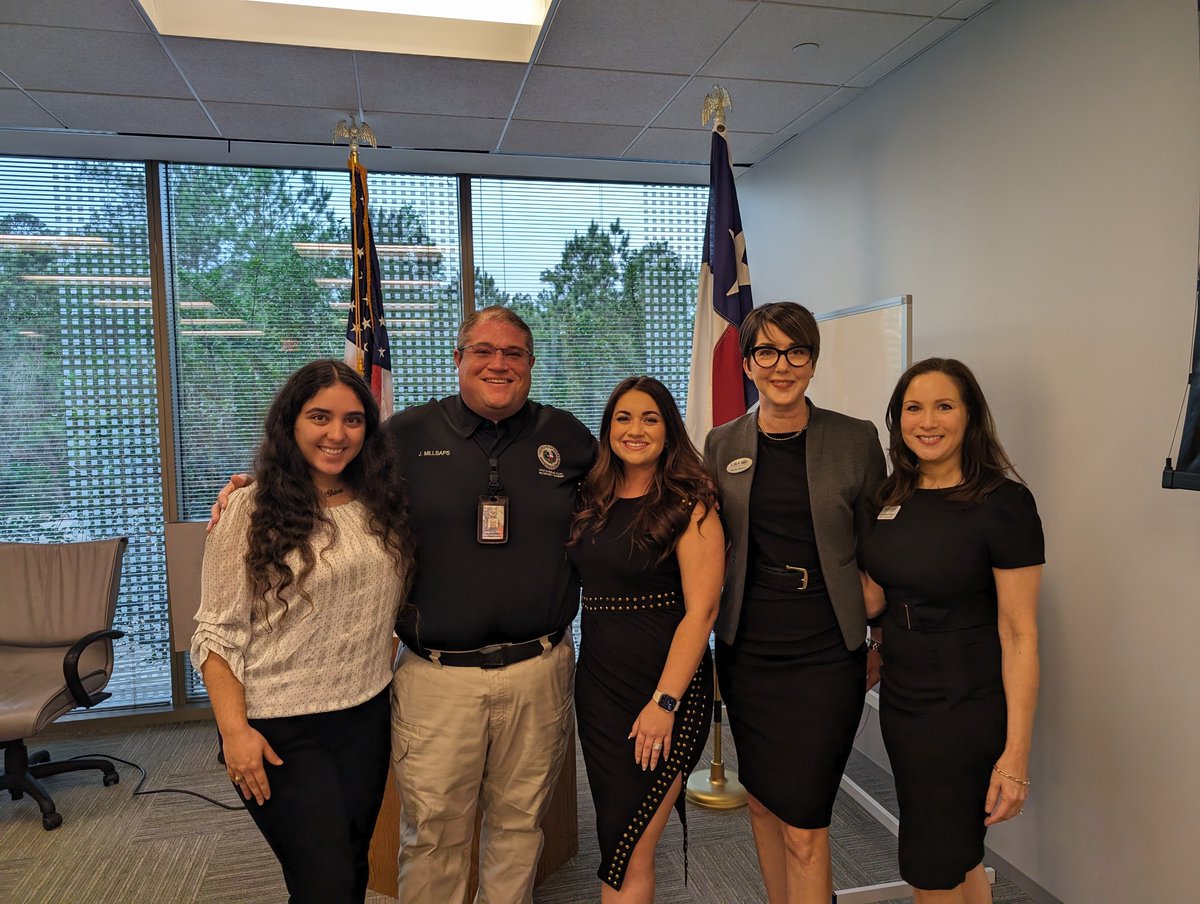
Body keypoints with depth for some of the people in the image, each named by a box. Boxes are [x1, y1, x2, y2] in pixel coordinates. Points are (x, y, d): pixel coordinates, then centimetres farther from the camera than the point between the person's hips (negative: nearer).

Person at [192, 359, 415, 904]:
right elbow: (217, 634, -11)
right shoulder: (251, 511, -11)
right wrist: (234, 730, -16)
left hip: (367, 718, 5)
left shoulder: (382, 505, 3)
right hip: (280, 730, -5)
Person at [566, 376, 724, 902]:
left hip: (666, 685, -5)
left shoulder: (689, 505, -10)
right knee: (616, 839, 15)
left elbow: (701, 609, -15)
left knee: (629, 853, 0)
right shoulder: (593, 502, 8)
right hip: (598, 683, 6)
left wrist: (665, 701, -18)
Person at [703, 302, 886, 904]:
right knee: (762, 803, 18)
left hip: (826, 656, -3)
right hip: (746, 652, 3)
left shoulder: (856, 440, -3)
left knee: (803, 827, -2)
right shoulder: (722, 445, 3)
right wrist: (705, 635, 8)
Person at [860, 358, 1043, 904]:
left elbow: (1020, 634, -15)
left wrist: (1016, 752, -17)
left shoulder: (1004, 503, -15)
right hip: (900, 695, 6)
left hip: (965, 706, -6)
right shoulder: (892, 496, 3)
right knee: (956, 858, 21)